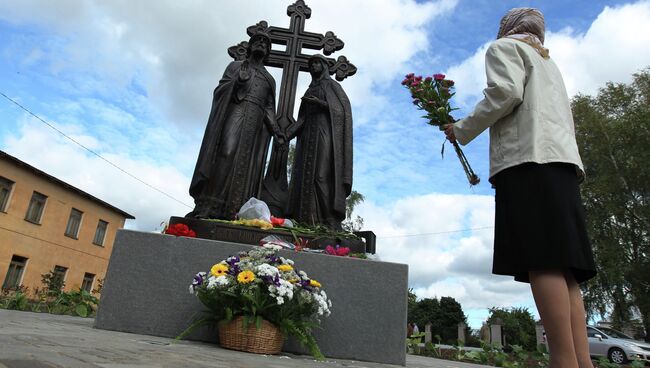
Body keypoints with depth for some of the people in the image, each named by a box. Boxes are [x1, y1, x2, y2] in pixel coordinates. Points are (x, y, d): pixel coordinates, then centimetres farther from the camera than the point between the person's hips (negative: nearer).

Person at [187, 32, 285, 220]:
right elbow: (219, 90, 10)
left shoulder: (270, 80, 28)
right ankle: (206, 207, -27)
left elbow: (269, 109, 19)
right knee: (226, 154, -22)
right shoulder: (235, 65, 21)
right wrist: (237, 80, -9)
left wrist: (276, 130, 2)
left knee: (246, 163, -10)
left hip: (256, 122, 3)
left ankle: (231, 211, -18)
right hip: (234, 113, -3)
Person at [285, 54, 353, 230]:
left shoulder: (332, 85, 11)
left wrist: (320, 103, -14)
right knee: (306, 176, -7)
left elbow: (343, 110, -2)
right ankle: (308, 222, -13)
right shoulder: (309, 92, 28)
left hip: (326, 134, -6)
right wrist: (286, 133, 3)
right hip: (309, 137, 6)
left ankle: (330, 223, -24)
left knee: (323, 175, -20)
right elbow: (302, 118, 19)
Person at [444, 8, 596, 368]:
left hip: (528, 158, -8)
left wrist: (461, 130, 2)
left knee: (541, 260, -16)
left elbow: (505, 93, -7)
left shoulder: (504, 47, 12)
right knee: (561, 264, -2)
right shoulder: (548, 62, 35)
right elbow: (566, 122, 28)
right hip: (563, 160, 8)